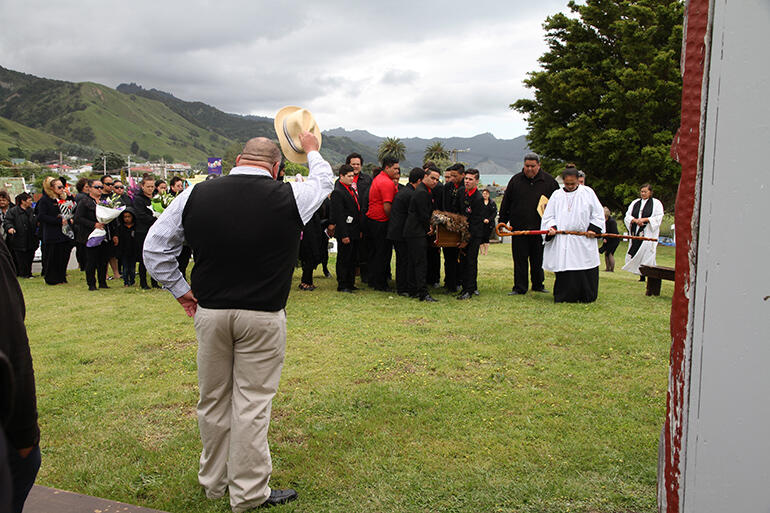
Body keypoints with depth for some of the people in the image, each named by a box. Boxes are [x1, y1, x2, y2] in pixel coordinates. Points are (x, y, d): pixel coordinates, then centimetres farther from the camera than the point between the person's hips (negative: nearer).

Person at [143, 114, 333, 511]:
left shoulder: (196, 195, -2)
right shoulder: (288, 198, -9)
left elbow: (155, 246, 4)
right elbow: (324, 180, 13)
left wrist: (180, 289, 12)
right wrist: (311, 151, 31)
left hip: (209, 313, 4)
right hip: (262, 317, -3)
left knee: (214, 400, 16)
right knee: (252, 403, 5)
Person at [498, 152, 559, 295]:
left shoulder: (548, 181, 4)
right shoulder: (516, 180, 5)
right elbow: (506, 202, 9)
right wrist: (502, 221, 5)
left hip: (539, 228, 0)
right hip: (518, 227, 0)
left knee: (538, 259, 10)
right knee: (520, 259, 2)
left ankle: (538, 285, 25)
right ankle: (519, 287, 9)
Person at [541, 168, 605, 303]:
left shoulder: (587, 192, 9)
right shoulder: (557, 195, 11)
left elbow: (598, 213, 9)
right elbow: (548, 216, 10)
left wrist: (593, 228, -3)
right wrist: (552, 227, -9)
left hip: (584, 239, 0)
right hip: (562, 240, 0)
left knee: (586, 270, -1)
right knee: (564, 267, -3)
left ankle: (586, 297, 13)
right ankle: (565, 297, 7)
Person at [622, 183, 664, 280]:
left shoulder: (656, 203, 5)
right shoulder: (635, 203, 17)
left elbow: (658, 218, -4)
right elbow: (627, 216, 9)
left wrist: (644, 219, -16)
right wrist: (635, 220, -12)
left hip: (648, 233, -4)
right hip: (635, 233, 4)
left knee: (647, 256, -13)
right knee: (635, 254, 1)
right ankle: (641, 277, 7)